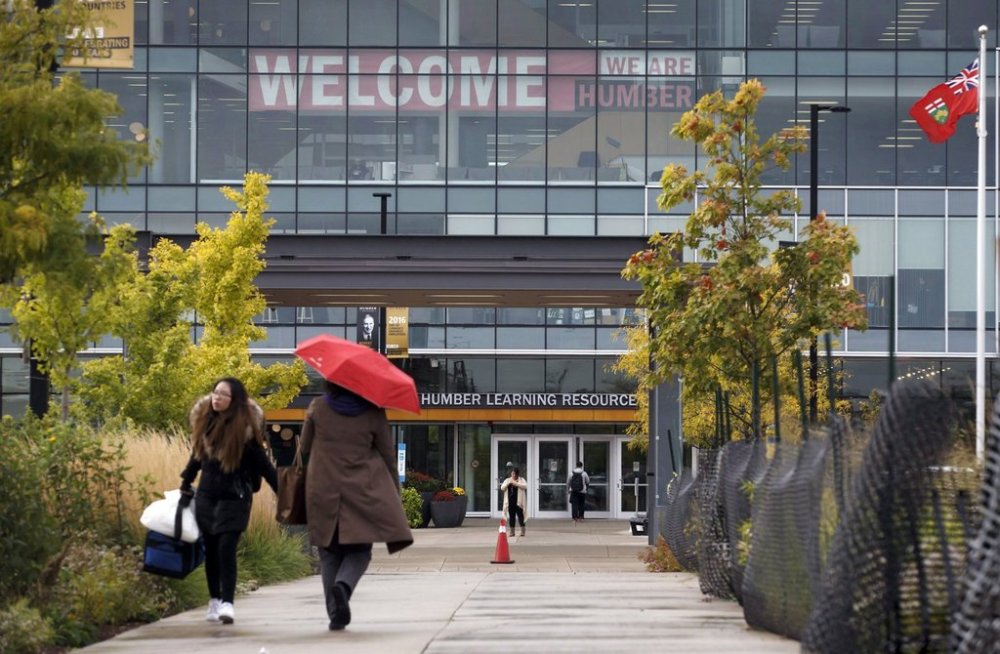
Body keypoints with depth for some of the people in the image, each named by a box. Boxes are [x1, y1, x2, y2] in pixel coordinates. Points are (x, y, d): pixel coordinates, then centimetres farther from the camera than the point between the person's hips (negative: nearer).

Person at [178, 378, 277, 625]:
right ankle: (215, 600, 19)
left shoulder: (245, 428, -11)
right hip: (206, 495, 5)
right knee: (211, 550, 8)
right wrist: (185, 487, 20)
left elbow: (263, 464, -8)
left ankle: (227, 603, -16)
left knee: (226, 548, -14)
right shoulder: (204, 421, 3)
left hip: (234, 497, -5)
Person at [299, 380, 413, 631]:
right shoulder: (373, 413, -3)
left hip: (324, 491, 1)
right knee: (359, 550, 10)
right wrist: (394, 494, 15)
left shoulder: (318, 408, -1)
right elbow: (388, 456, 4)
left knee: (329, 554, 11)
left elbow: (304, 448, 8)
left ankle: (336, 613, 2)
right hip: (363, 493, -1)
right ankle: (343, 585, -21)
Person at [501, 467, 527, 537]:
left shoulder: (521, 480, 3)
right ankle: (511, 531, 9)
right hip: (510, 501, 3)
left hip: (519, 501, -3)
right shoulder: (507, 480, 13)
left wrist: (516, 483, -20)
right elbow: (502, 488, 3)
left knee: (520, 515, -4)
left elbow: (525, 486, -15)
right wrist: (508, 483, -11)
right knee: (511, 516, 5)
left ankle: (522, 531, 2)